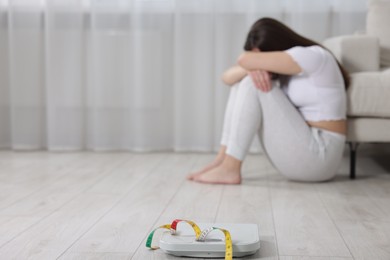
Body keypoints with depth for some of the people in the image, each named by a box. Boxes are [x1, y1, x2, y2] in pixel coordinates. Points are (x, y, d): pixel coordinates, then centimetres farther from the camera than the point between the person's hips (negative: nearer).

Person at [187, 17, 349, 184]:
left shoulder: (313, 56, -15)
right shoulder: (284, 67, 11)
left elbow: (245, 59, -23)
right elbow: (227, 77, 2)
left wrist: (253, 62, 1)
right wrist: (252, 68, -19)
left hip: (319, 153, -9)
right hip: (297, 149, 9)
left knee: (252, 85, -17)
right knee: (243, 82, 5)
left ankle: (230, 168, -18)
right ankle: (223, 158, -4)